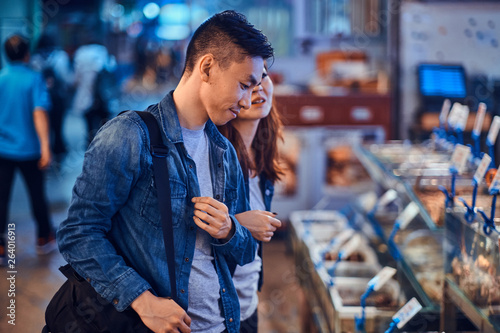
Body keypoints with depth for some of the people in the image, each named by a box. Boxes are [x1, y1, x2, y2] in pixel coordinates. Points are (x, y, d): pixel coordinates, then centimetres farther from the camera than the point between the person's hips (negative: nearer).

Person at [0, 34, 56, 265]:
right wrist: (45, 146, -21)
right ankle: (44, 239, 27)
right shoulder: (34, 79, -9)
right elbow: (39, 113, -18)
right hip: (29, 149, -2)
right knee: (37, 194, 13)